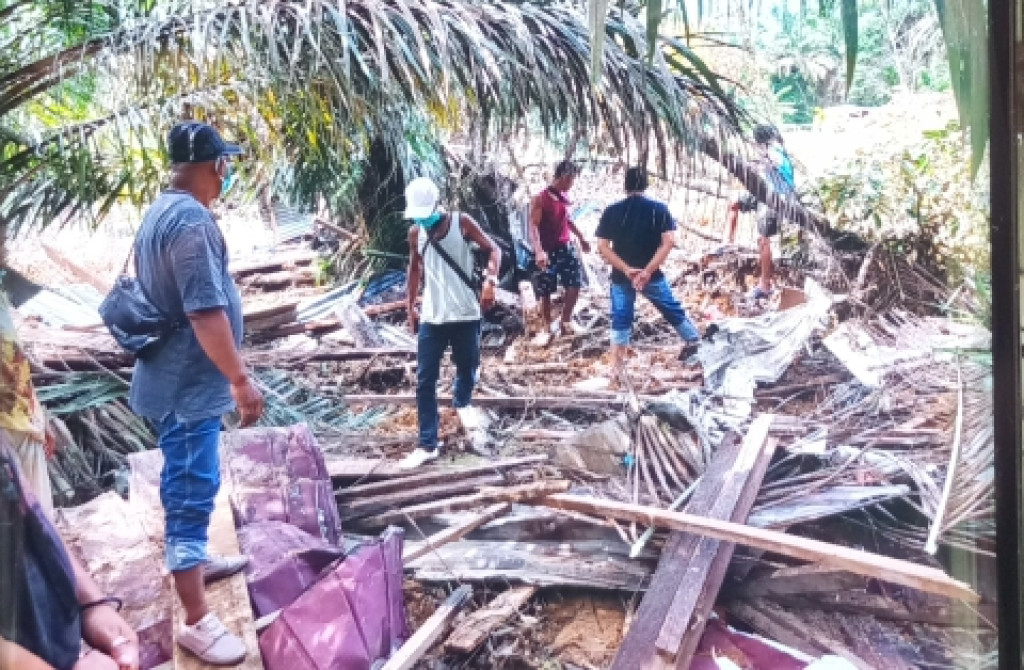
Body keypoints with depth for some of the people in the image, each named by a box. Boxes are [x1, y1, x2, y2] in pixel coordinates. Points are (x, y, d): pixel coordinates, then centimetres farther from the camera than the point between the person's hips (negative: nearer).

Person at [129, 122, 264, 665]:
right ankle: (197, 621, 1)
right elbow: (206, 311, -27)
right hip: (190, 381, -11)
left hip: (172, 375, 11)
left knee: (184, 482, 24)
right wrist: (241, 379, -21)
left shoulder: (160, 212, 11)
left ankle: (193, 560, 42)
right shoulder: (191, 221, -22)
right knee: (193, 489, -6)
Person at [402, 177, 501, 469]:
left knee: (466, 373, 13)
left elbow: (493, 249, -7)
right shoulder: (415, 232, 3)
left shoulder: (462, 222, -6)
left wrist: (490, 280, -25)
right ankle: (427, 445, 4)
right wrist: (410, 307, 16)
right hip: (431, 318, 2)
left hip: (465, 315, -2)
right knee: (425, 381, -2)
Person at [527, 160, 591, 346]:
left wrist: (581, 238, 33)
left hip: (565, 247, 6)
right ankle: (549, 329, 17)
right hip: (547, 251, -6)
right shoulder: (540, 199, -14)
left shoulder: (563, 197, 7)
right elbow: (533, 226, -21)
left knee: (575, 284, -3)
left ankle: (565, 321, 16)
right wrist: (538, 251, -33)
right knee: (545, 292, 3)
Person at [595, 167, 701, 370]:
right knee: (673, 310, 17)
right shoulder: (659, 209, -3)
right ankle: (695, 342, 31)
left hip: (621, 277, 0)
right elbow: (668, 242, -13)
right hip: (652, 275, 0)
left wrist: (626, 269, -14)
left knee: (620, 320, 8)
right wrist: (648, 271, -17)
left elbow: (602, 247, -8)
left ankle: (617, 365, 6)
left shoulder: (611, 211, -2)